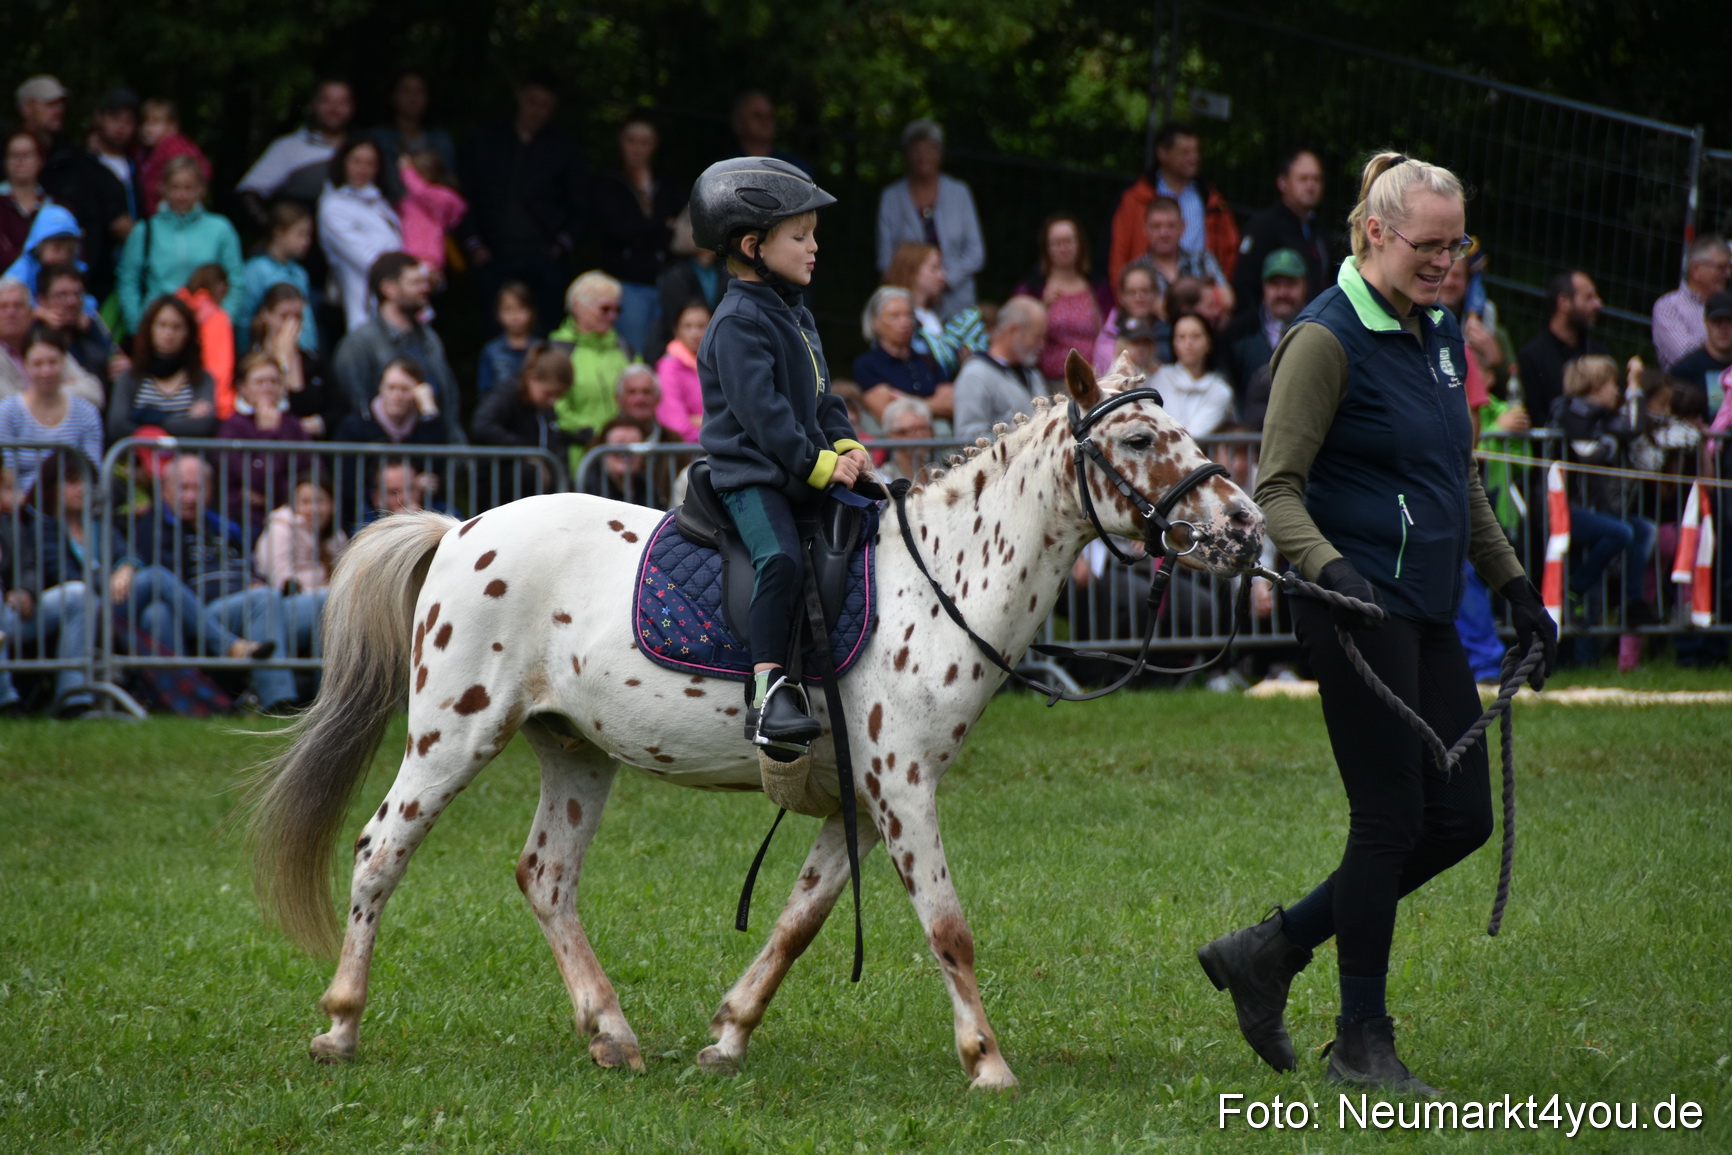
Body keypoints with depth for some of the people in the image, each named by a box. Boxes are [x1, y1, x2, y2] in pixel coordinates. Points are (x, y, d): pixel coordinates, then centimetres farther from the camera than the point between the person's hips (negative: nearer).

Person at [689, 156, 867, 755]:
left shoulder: (796, 315, 18)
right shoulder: (738, 322, -13)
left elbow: (821, 395, 23)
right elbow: (762, 412, -19)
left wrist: (847, 446, 5)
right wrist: (819, 464, -18)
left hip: (804, 474, 10)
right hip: (751, 473, -10)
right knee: (781, 558, -32)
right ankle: (767, 688, -36)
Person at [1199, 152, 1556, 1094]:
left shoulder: (1441, 334, 14)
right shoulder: (1326, 340, -12)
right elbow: (1276, 488, -15)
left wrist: (1515, 586, 23)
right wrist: (1328, 567, -31)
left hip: (1429, 615, 9)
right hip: (1361, 611, -9)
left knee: (1462, 817, 8)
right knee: (1392, 819, -5)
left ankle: (1269, 951, 18)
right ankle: (1361, 1042, 8)